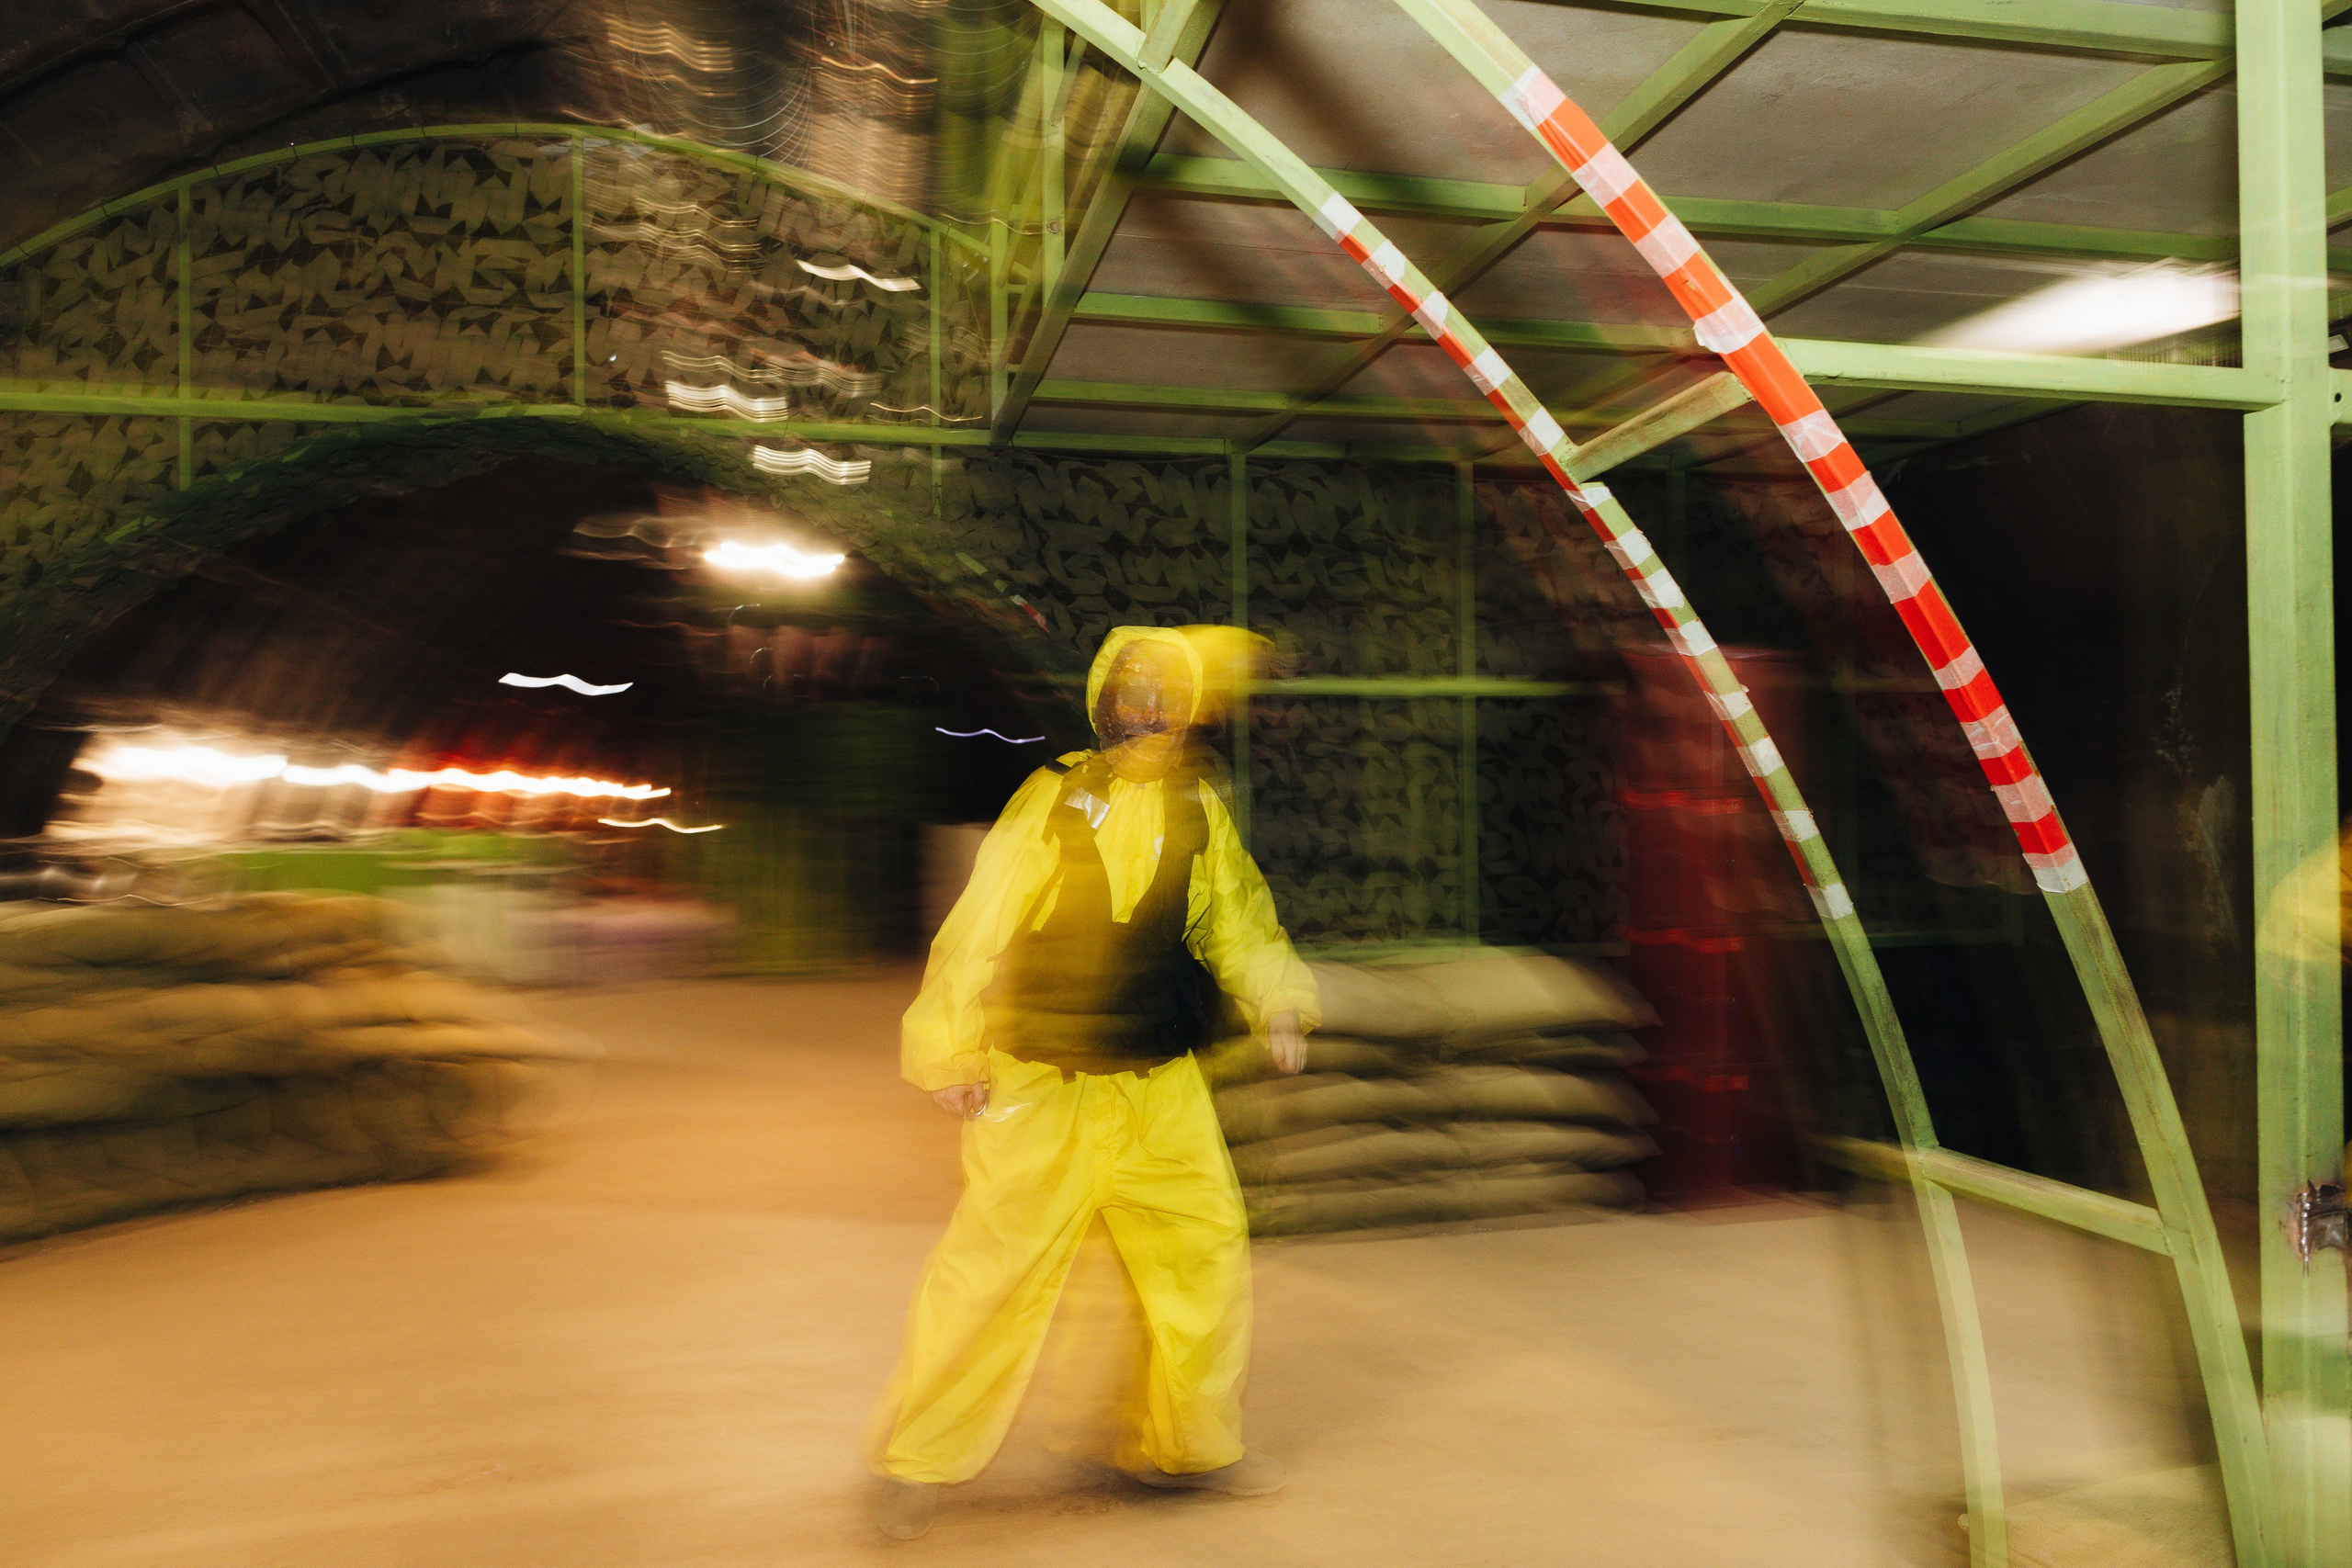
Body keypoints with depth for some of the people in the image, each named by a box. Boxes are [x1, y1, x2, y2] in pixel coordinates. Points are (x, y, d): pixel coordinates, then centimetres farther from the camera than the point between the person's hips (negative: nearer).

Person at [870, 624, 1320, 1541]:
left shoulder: (1201, 812, 5)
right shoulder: (1053, 802, -10)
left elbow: (1236, 920, 13)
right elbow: (981, 924, -7)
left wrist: (1276, 1004, -5)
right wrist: (950, 1052, -6)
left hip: (1162, 1088, 5)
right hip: (1042, 1088, -5)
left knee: (1207, 1251, 10)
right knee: (994, 1267, 0)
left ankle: (1187, 1443, 32)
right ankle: (920, 1458, 21)